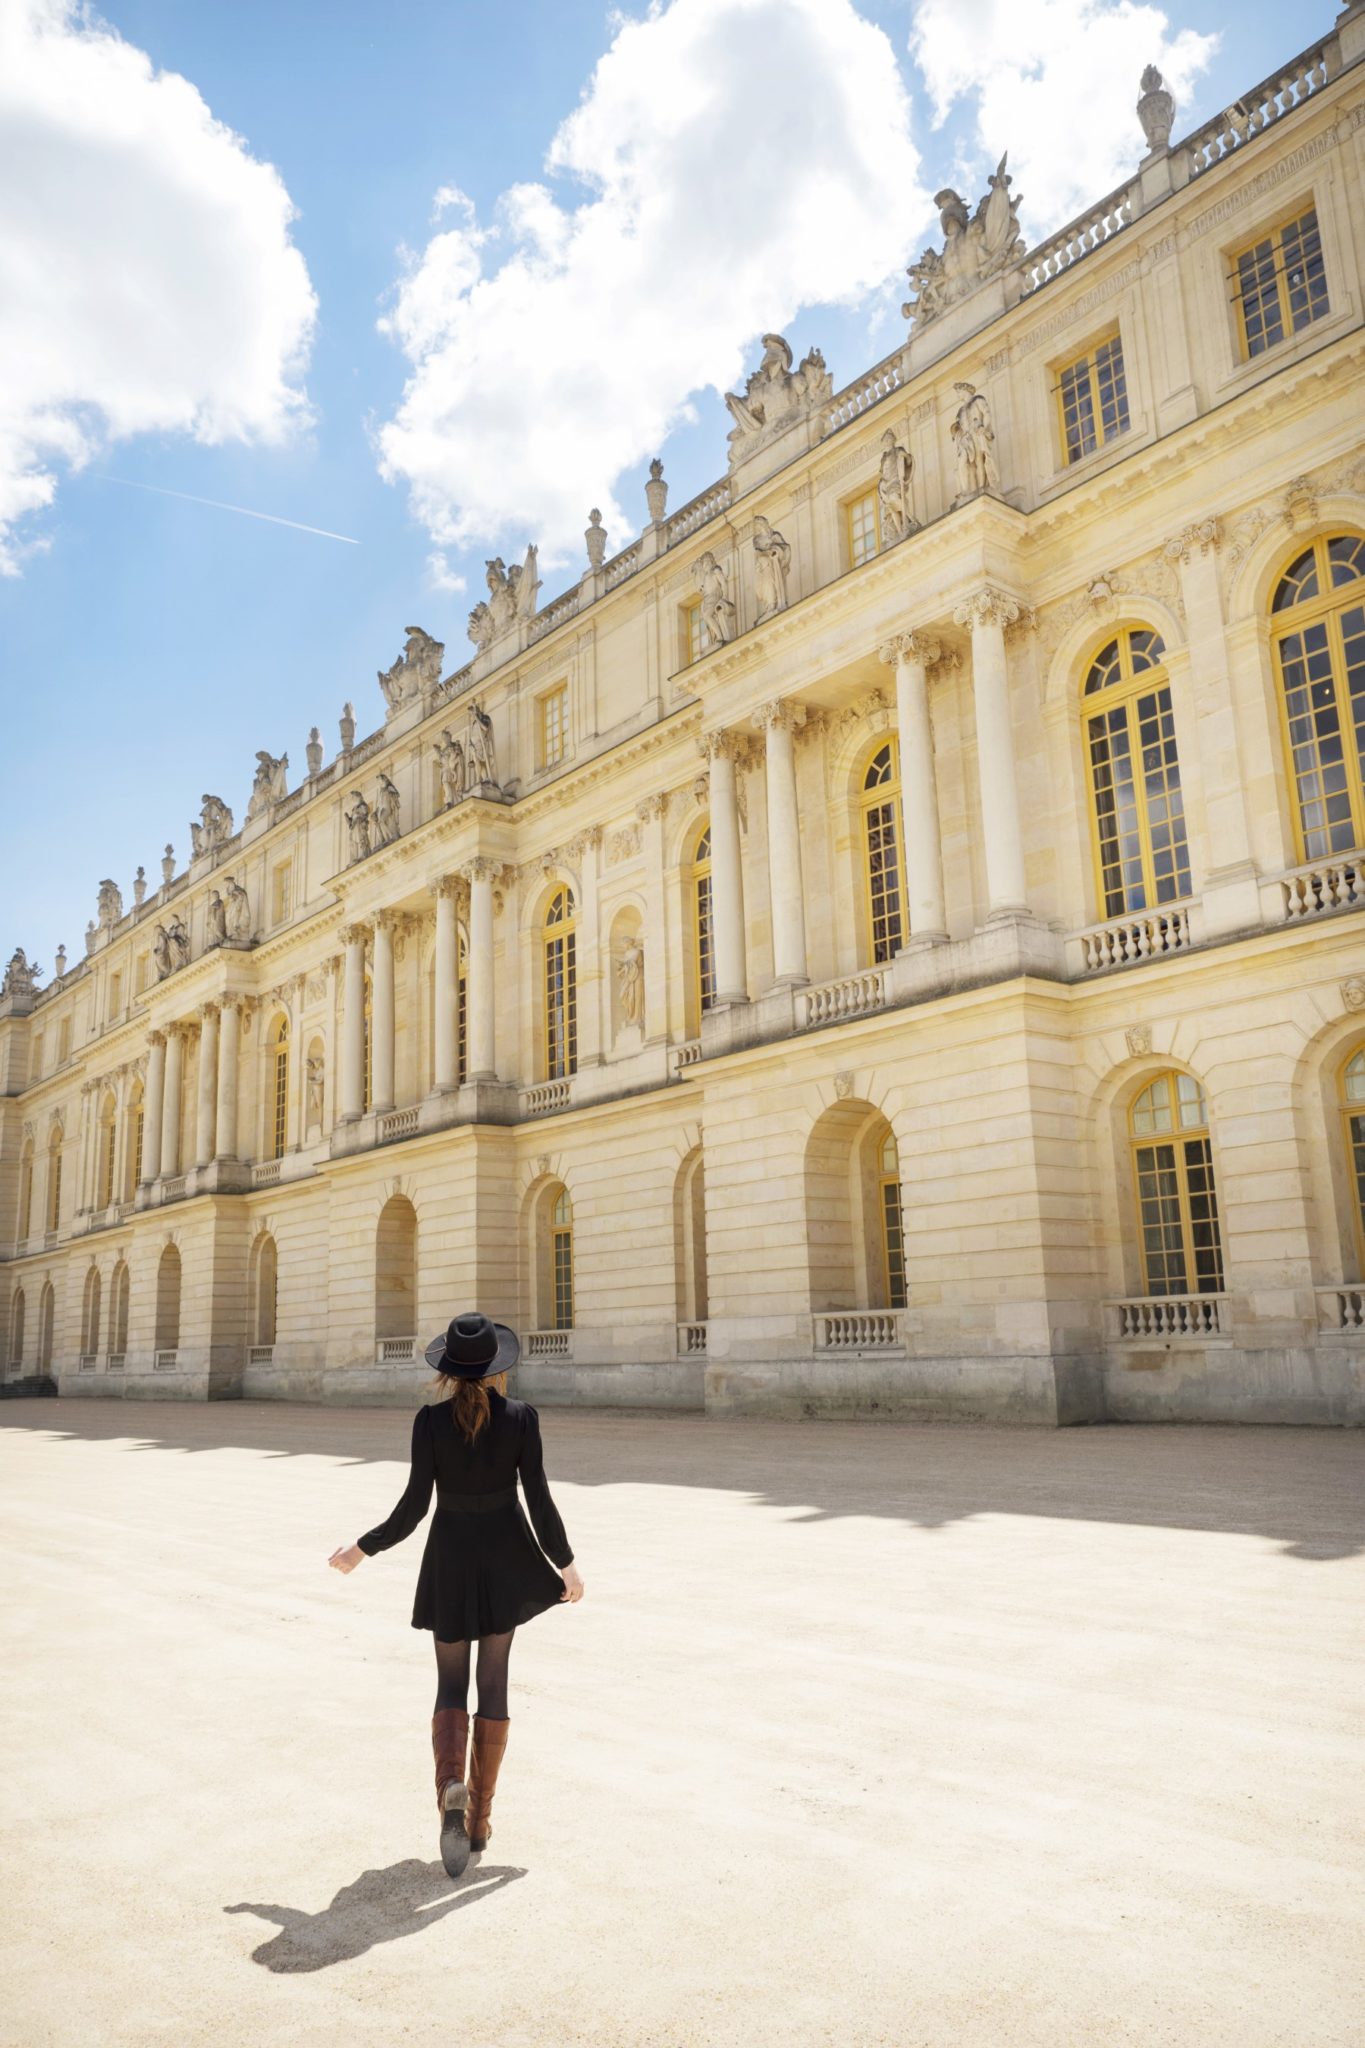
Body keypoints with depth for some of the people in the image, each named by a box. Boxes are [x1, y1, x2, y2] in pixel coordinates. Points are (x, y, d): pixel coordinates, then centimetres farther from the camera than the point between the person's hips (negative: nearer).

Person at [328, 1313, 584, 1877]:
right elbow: (539, 1500, -9)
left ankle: (451, 1786, -13)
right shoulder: (521, 1417, -11)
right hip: (506, 1557, 1)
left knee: (451, 1686, 13)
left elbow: (414, 1506, -12)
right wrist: (566, 1564, 5)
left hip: (450, 1558, 0)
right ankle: (478, 1816, 15)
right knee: (493, 1682, 13)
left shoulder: (431, 1419, -13)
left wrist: (360, 1549, 3)